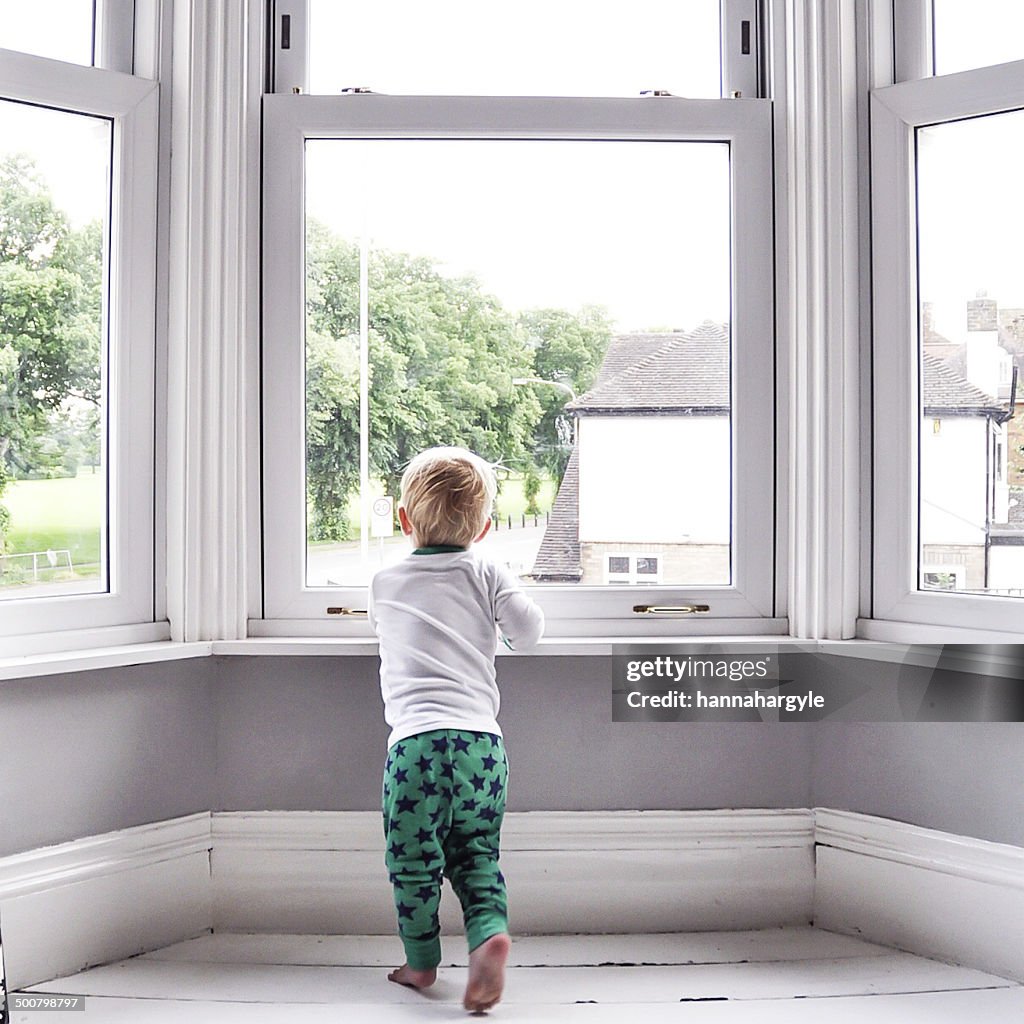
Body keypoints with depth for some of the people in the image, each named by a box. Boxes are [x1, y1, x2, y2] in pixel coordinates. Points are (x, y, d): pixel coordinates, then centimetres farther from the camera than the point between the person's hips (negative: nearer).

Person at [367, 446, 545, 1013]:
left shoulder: (384, 582, 14)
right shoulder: (487, 575, 10)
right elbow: (529, 631, 4)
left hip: (415, 738, -1)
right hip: (482, 737, 2)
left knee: (413, 859, 11)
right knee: (476, 855, 15)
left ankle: (421, 961, 22)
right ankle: (490, 930, -6)